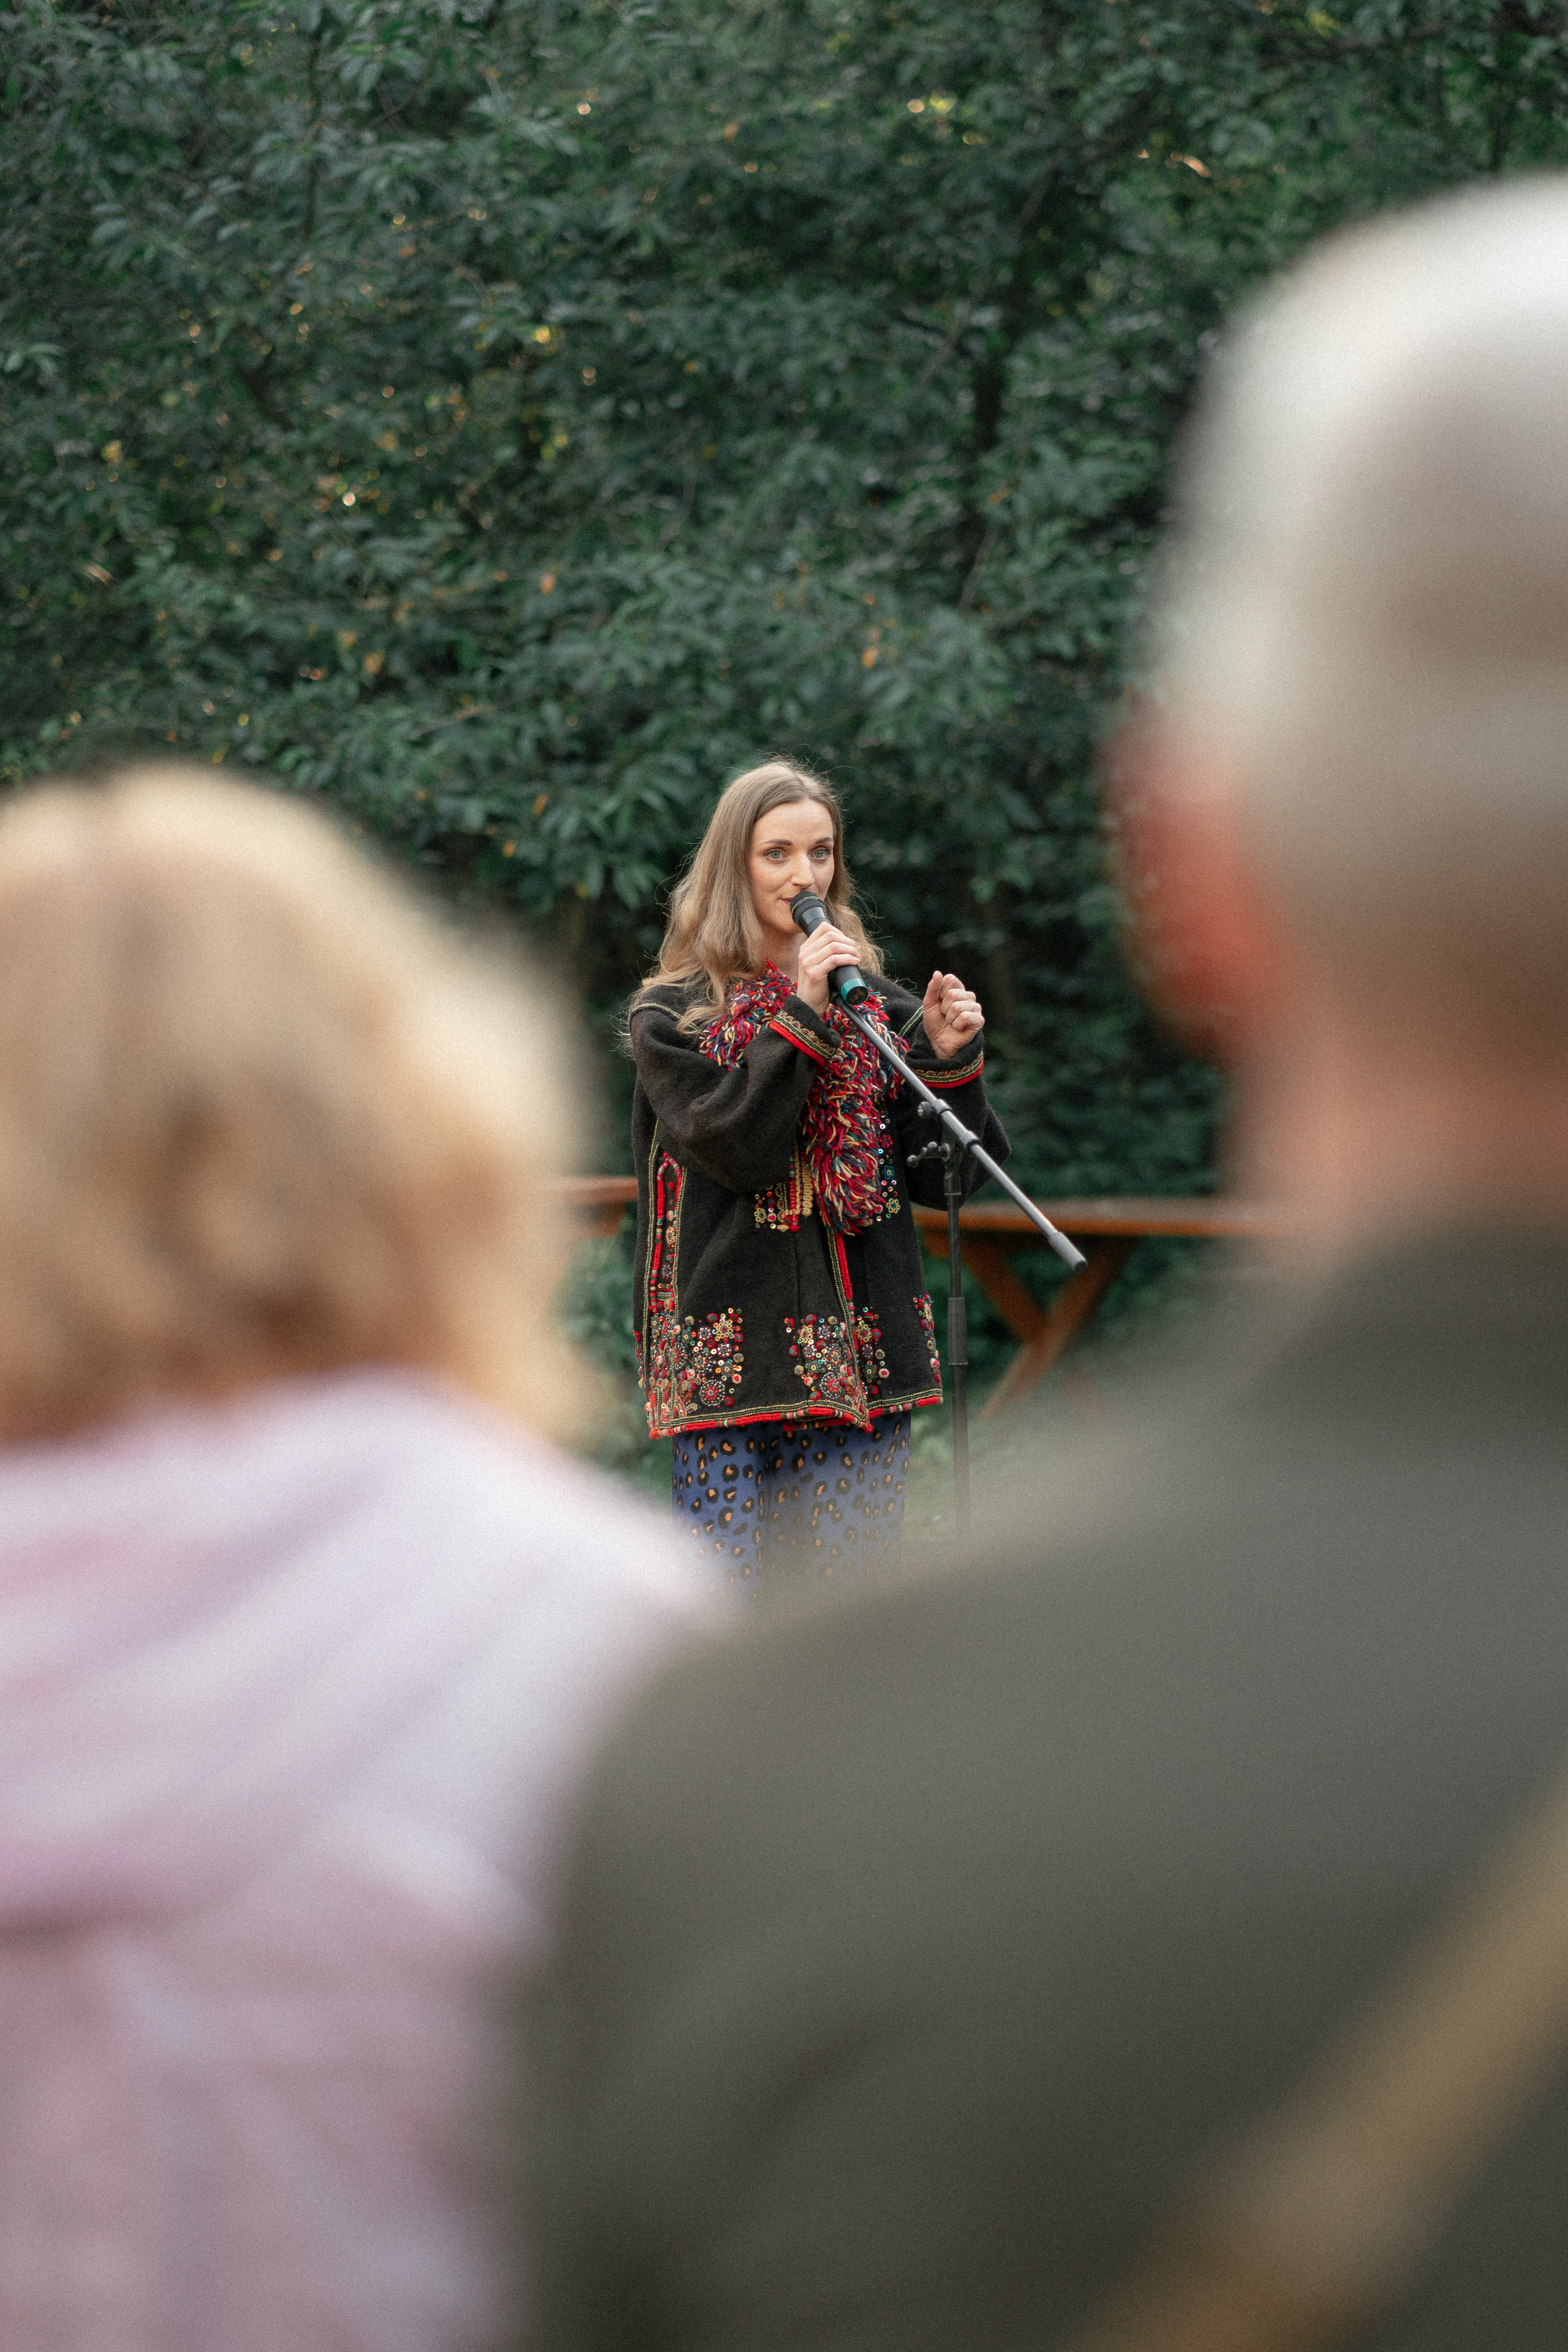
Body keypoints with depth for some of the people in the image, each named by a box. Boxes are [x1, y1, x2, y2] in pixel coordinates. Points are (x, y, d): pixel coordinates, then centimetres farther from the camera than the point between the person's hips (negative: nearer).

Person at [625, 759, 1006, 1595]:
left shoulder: (875, 1005, 11)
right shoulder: (671, 1015, 3)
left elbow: (938, 1177, 9)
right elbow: (730, 1148, -13)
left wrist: (951, 1062, -6)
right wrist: (802, 1018, -16)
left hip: (862, 1357, 3)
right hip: (730, 1360, -3)